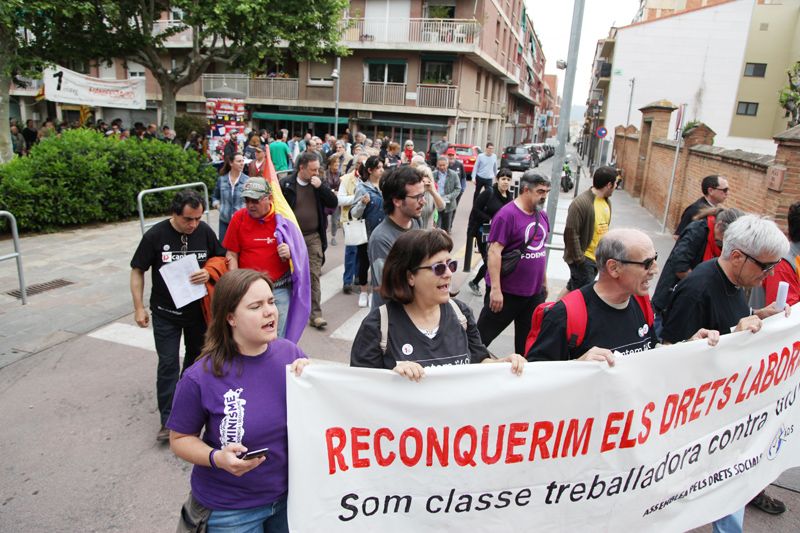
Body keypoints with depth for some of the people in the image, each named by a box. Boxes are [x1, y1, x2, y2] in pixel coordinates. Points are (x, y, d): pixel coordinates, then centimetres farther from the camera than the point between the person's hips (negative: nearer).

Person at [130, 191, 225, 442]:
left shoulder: (205, 232, -8)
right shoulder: (155, 235, -14)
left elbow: (220, 260, 5)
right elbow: (137, 271, -5)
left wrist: (209, 273, -18)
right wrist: (139, 308, -8)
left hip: (199, 309, 3)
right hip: (166, 313, -3)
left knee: (197, 356, 19)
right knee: (168, 364, 0)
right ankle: (169, 420, 8)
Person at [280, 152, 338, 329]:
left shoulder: (319, 184, 4)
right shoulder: (286, 184, -6)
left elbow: (333, 203, -4)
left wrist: (321, 187, -16)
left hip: (314, 237, 1)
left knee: (314, 275, -2)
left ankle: (315, 314, 2)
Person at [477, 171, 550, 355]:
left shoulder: (542, 216, 9)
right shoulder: (507, 214, -15)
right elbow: (494, 252, -20)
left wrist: (544, 282, 18)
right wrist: (495, 289, -24)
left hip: (535, 293, 7)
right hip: (506, 292, -7)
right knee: (483, 335, 5)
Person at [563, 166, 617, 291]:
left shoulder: (607, 201, 5)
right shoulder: (580, 203, -22)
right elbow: (571, 234, -22)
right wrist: (579, 260, -21)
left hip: (598, 257, 8)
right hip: (584, 258, -8)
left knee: (573, 288, 20)